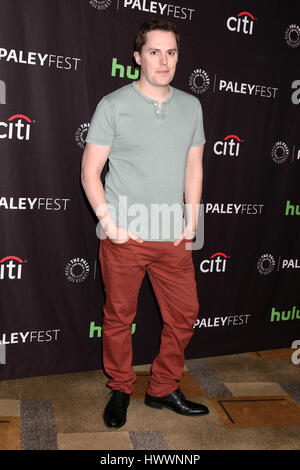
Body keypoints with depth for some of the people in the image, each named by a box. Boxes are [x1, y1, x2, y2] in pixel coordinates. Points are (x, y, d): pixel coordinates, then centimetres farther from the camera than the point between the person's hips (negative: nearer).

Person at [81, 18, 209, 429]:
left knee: (184, 314, 10)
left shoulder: (191, 106, 9)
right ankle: (120, 390, 32)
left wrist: (191, 222, 3)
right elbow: (90, 171, -3)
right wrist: (109, 222, -12)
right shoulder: (113, 105, -3)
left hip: (174, 237, 4)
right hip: (124, 237, -3)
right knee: (119, 317, 9)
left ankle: (163, 390, 31)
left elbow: (194, 167, 12)